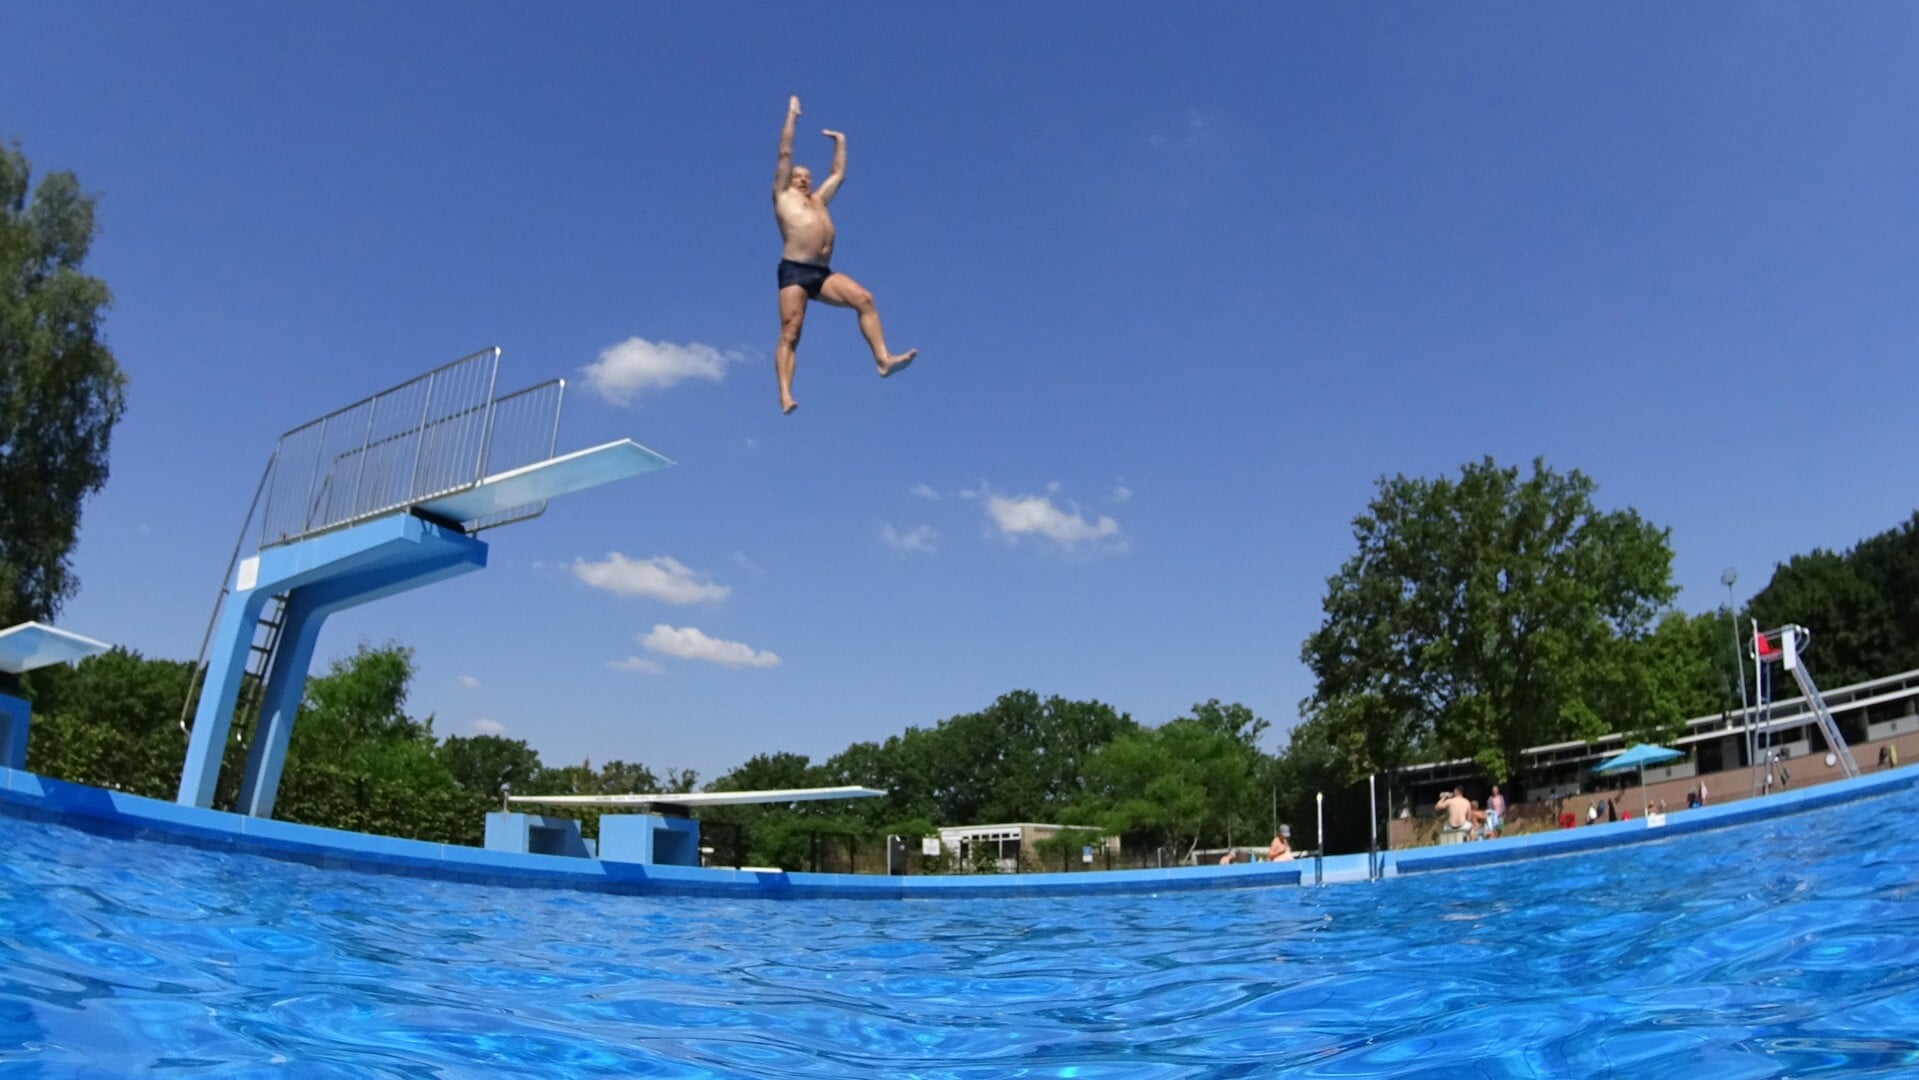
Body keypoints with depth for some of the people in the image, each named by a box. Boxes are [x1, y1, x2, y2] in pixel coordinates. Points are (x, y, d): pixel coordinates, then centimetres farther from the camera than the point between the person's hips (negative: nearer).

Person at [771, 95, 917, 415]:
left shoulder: (818, 199, 30)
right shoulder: (783, 195, 16)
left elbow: (839, 173, 40)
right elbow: (785, 153, 13)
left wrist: (840, 141, 44)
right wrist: (792, 113, 18)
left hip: (823, 274, 5)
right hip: (794, 272, -5)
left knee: (864, 298, -16)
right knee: (790, 333, -13)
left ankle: (884, 359, -21)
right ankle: (785, 395, -20)